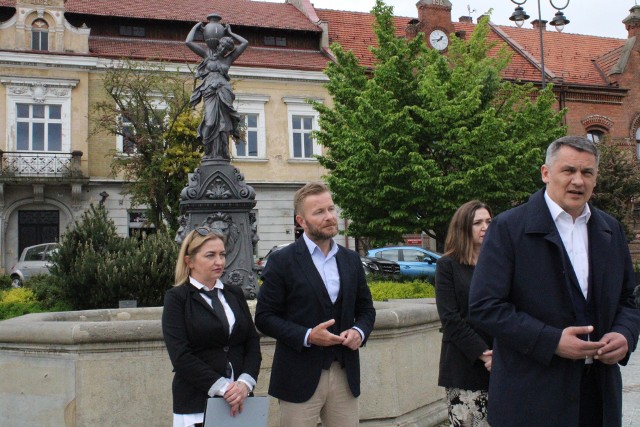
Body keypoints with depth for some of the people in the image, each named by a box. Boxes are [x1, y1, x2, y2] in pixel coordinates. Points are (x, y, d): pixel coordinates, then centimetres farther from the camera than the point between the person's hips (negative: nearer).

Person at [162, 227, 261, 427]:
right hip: (197, 403, -4)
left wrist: (245, 382, -9)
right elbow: (180, 356, -11)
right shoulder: (176, 298, -2)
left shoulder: (235, 294, 12)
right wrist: (222, 387, -17)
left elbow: (253, 342, 7)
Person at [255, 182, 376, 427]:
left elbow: (366, 309, 17)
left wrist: (359, 331, -5)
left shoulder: (351, 260, 10)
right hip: (300, 377, -4)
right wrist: (307, 336, -18)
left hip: (345, 375, 4)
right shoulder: (282, 262, -5)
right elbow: (264, 317, -6)